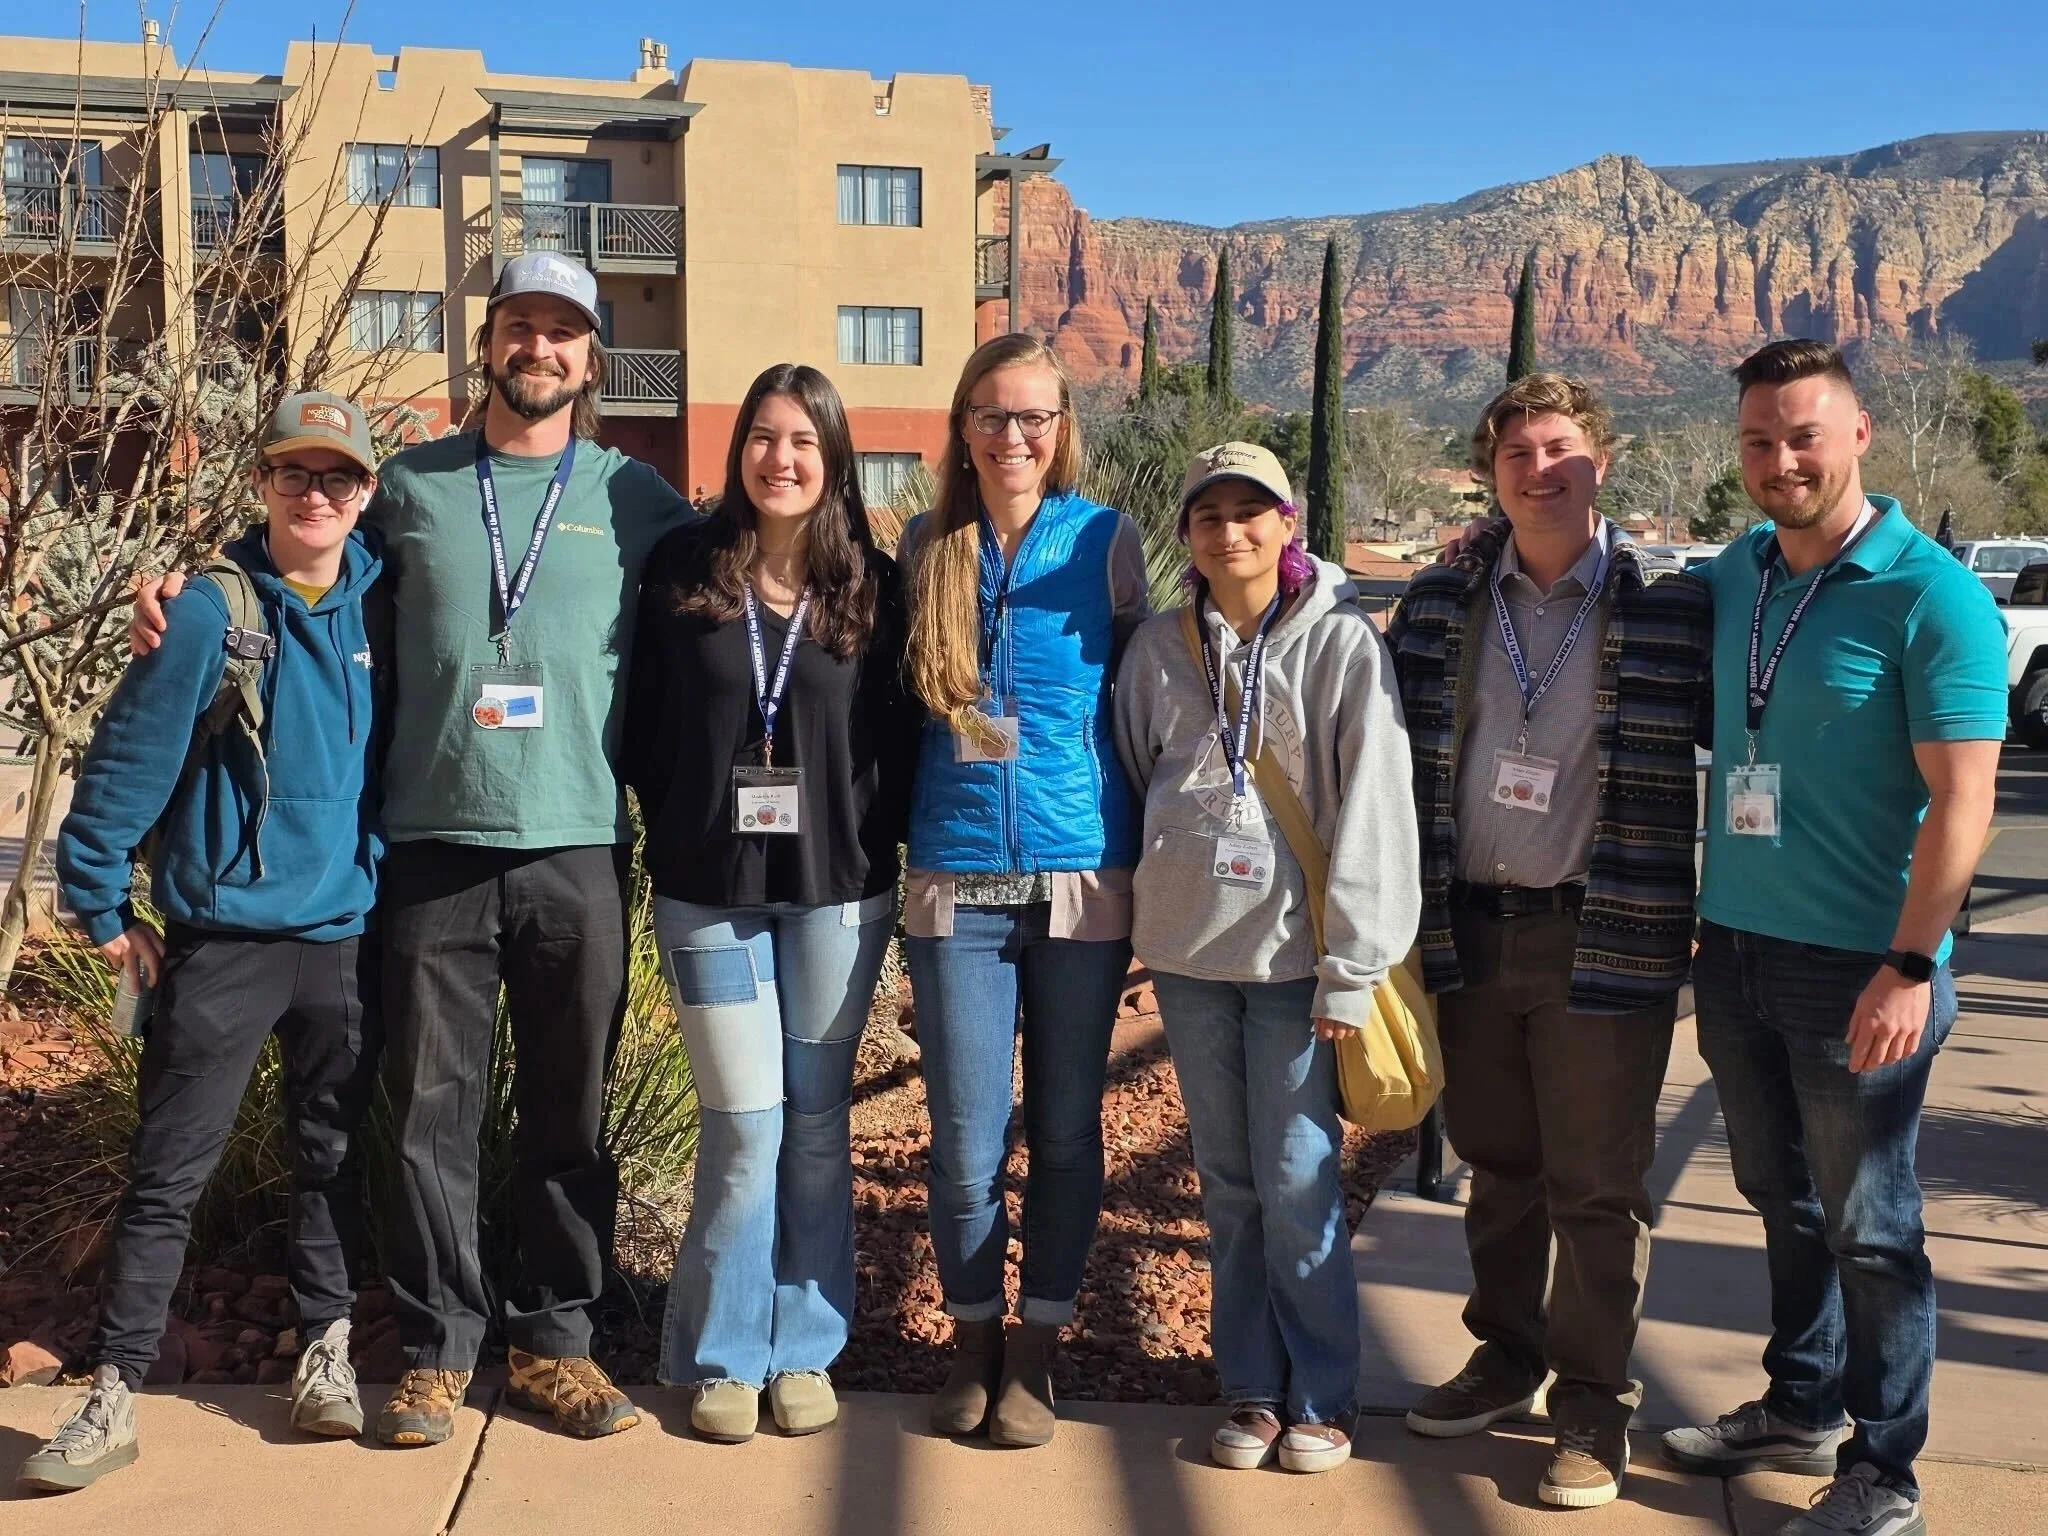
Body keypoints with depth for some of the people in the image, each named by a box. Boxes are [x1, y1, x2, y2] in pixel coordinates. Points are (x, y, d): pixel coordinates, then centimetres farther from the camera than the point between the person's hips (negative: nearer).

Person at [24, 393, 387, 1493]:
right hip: (222, 938, -3)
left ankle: (327, 1354, 25)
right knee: (167, 1173, 1)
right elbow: (127, 760, -7)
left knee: (333, 1154, 12)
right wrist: (101, 908, -5)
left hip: (347, 935, 4)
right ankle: (111, 1395, 7)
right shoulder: (213, 613, -9)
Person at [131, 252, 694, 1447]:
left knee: (571, 1108, 8)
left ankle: (556, 1338, 21)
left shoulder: (634, 497, 7)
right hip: (433, 842, 0)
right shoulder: (409, 487, 10)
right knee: (433, 1107, 3)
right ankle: (439, 1345, 16)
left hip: (580, 847, 0)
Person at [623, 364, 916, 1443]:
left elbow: (898, 740, 5)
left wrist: (878, 844, -3)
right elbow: (642, 723, 5)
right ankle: (721, 1353, 15)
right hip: (708, 888, -1)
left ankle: (803, 1346, 22)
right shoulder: (682, 569, 1)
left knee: (816, 1119, 8)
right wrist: (674, 830, 2)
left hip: (836, 889, 1)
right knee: (747, 1122, -1)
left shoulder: (871, 584, 3)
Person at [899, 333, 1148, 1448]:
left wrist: (1143, 869, 5)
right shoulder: (927, 547, 6)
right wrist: (899, 835, 11)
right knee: (966, 1142, 2)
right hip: (955, 883, 1)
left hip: (1082, 880, -1)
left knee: (1065, 1132, 7)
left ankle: (1035, 1352, 22)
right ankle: (973, 1343, 22)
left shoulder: (1105, 541, 2)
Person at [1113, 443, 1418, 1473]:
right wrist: (1147, 914, 10)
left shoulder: (1342, 645, -6)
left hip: (1293, 950, -4)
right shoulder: (1159, 649, 6)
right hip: (1187, 949, 4)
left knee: (1298, 1184, -2)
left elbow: (1371, 808, -9)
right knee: (1228, 1186, 11)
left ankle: (1322, 1399, 14)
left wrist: (1350, 967, -12)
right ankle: (1252, 1389, 23)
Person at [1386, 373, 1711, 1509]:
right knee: (1497, 1167, 17)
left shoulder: (1670, 609, -5)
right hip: (1468, 932, 4)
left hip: (1602, 940, -3)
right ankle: (1507, 1355, 34)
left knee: (1597, 1185, 5)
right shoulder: (1441, 603, 5)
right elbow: (1391, 755, 11)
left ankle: (1594, 1403, 18)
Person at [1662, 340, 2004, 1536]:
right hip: (1736, 947, 6)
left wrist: (1910, 969, -18)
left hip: (1857, 971, -6)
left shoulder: (1932, 597, -12)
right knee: (1784, 1200, 18)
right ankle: (1799, 1408, 33)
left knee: (1869, 1226, 5)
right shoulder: (1731, 578, 7)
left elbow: (1960, 801, -15)